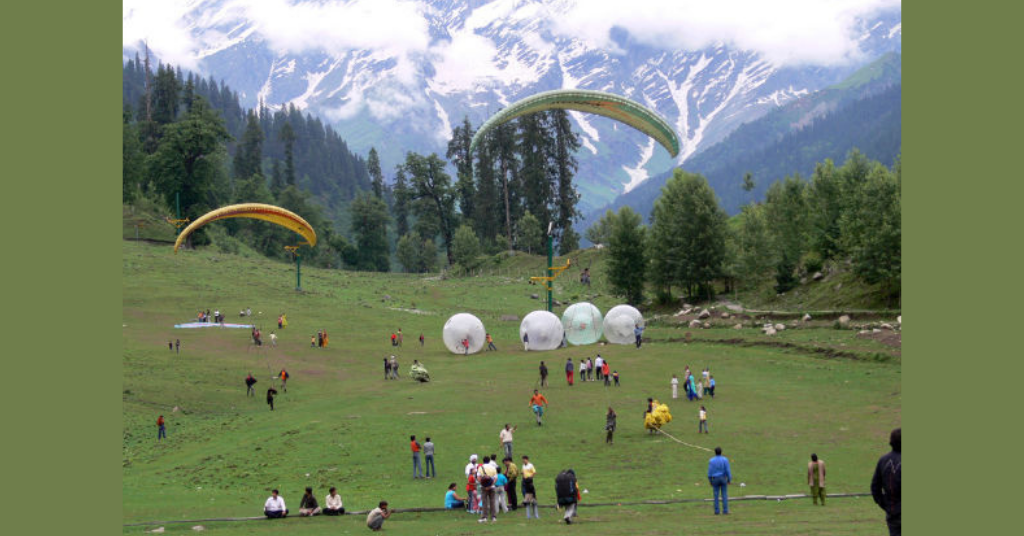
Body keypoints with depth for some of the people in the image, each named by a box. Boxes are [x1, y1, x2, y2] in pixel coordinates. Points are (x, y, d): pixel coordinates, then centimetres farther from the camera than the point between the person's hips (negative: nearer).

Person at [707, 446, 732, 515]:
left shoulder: (711, 461, -5)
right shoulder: (725, 460, -8)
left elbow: (709, 472, -5)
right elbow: (728, 471, -10)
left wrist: (710, 481, 6)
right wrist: (730, 480, -1)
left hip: (715, 479, 1)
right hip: (723, 479, -1)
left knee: (716, 495, 6)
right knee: (724, 495, 4)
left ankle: (716, 511, 5)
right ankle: (725, 511, -1)